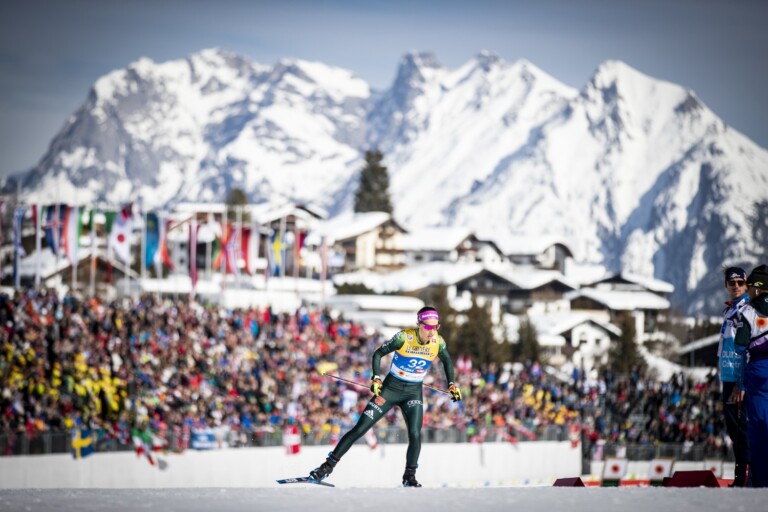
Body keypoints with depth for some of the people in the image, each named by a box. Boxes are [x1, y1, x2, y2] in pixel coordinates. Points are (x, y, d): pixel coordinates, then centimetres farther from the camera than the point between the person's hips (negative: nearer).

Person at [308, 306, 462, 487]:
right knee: (359, 429, -4)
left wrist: (451, 384, 3)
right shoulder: (404, 337, -20)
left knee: (415, 434, -19)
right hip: (391, 387, -2)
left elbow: (447, 361, 12)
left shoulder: (438, 342, -9)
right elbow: (378, 353, -10)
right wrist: (375, 378, -21)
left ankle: (409, 476, 0)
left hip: (413, 392, 2)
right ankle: (329, 465, 4)